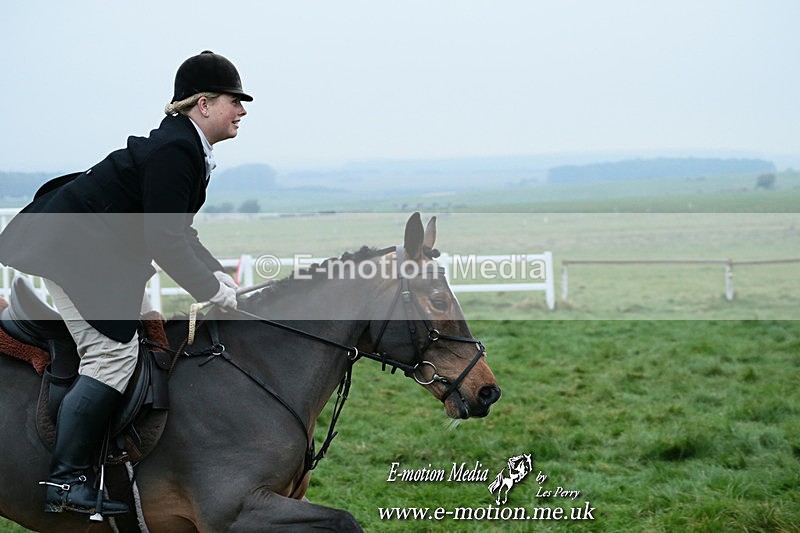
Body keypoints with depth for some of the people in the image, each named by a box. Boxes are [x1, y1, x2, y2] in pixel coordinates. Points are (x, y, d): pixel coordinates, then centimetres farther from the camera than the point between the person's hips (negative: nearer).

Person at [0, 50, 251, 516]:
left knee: (147, 333, 14)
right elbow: (165, 242, -25)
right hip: (69, 247, -11)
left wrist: (218, 275, 6)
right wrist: (215, 292, -16)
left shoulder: (186, 146, 9)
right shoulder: (174, 151, -22)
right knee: (113, 355, -13)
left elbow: (177, 231, 17)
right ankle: (66, 482, -10)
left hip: (100, 248, 11)